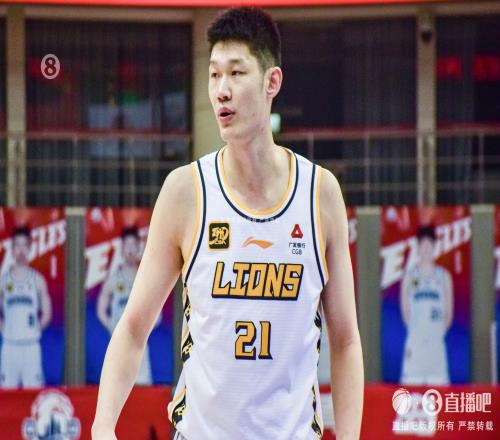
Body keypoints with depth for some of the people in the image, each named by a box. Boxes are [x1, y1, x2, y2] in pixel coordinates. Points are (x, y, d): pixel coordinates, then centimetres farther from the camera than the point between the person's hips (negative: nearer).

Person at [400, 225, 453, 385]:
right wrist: (412, 329, 3)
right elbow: (405, 307, 8)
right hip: (415, 339, -1)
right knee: (412, 379, -8)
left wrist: (442, 329, 4)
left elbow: (448, 310, 11)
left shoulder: (443, 276, 9)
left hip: (436, 339, 1)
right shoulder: (410, 275, 6)